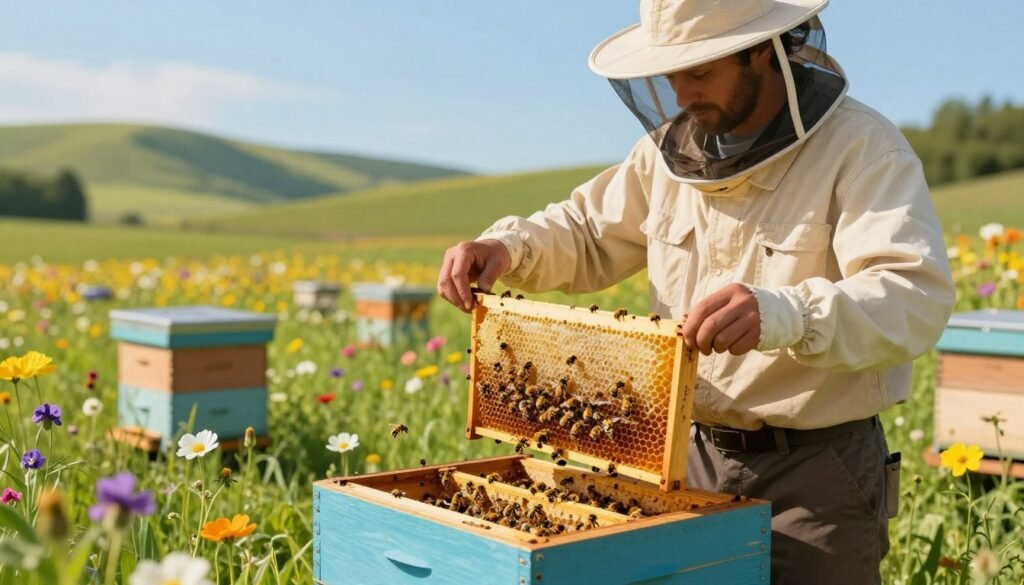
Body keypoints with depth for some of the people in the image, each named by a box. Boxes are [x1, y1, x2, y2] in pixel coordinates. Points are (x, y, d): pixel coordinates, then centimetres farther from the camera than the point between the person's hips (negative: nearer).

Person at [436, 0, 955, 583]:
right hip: (698, 457, 6)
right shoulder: (673, 148, 4)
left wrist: (784, 315, -46)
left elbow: (917, 298, -28)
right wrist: (508, 245, -6)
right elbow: (588, 235, 16)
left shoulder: (861, 147, -15)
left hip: (817, 473, -5)